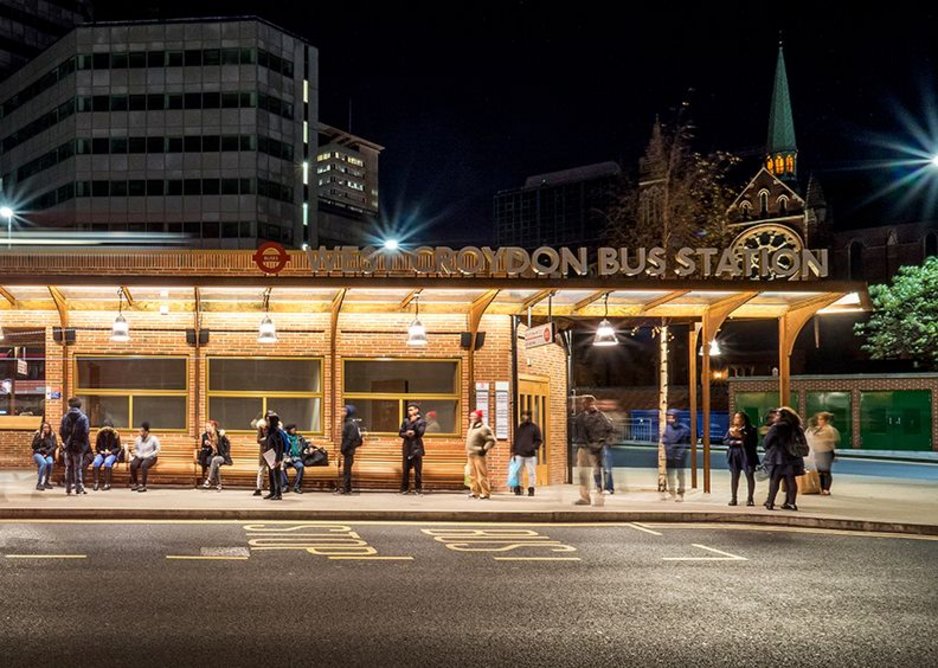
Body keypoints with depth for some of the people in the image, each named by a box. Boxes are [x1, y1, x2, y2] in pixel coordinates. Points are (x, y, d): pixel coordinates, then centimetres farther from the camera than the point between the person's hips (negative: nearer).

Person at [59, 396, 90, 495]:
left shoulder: (65, 417, 0)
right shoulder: (83, 417, -9)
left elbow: (61, 431, -2)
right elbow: (85, 432, -12)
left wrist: (65, 441, 10)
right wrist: (85, 444, -1)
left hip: (68, 446, 2)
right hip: (78, 446, -2)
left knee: (68, 467, 11)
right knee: (77, 468, 3)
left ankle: (68, 487, 12)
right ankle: (79, 487, 0)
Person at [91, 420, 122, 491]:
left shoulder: (115, 435, -1)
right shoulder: (99, 434, 6)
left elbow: (119, 448, 2)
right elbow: (96, 447, 13)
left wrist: (111, 451, -14)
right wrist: (100, 451, -7)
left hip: (112, 454, -2)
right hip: (101, 454, 3)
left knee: (107, 462, -36)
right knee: (96, 462, -31)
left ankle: (107, 484, -32)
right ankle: (96, 483, -29)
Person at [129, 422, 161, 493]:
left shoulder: (153, 439, -5)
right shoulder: (137, 439, 9)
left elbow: (157, 450, -7)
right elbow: (135, 449, 21)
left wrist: (148, 456, -15)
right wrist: (138, 455, -1)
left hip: (150, 458, -4)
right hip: (139, 457, 4)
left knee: (143, 465, -38)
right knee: (132, 465, -30)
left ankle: (144, 486, -35)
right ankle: (136, 484, -17)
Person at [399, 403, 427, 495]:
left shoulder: (422, 421, 3)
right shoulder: (406, 421, 12)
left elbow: (420, 432, -11)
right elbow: (400, 433, 7)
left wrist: (414, 422, -12)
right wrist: (406, 434, -13)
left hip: (417, 448, -3)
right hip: (407, 448, 3)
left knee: (418, 470, -2)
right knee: (405, 469, 3)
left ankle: (418, 488, 3)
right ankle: (404, 488, 9)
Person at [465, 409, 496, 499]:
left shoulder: (484, 428, -11)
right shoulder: (471, 427, 18)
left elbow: (491, 440, -13)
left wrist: (485, 449, -18)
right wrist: (467, 451, 22)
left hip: (479, 455, -9)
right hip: (471, 455, 9)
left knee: (482, 475, -8)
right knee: (472, 475, 11)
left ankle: (485, 493, -4)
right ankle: (474, 492, 18)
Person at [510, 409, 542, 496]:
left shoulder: (534, 427, 5)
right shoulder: (519, 428, 16)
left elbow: (539, 440, 4)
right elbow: (515, 441, 20)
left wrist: (533, 447, -12)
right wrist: (513, 451, 11)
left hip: (530, 454, -3)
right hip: (519, 454, 3)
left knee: (531, 472, -3)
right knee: (517, 472, 0)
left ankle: (531, 489, 3)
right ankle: (517, 488, 6)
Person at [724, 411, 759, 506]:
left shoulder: (750, 429, -4)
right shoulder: (731, 429, 9)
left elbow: (753, 441, -15)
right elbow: (725, 440, 5)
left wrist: (741, 436, -21)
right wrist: (735, 442, -12)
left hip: (747, 455, -3)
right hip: (734, 455, 3)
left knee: (750, 476, -2)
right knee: (734, 476, 6)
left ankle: (750, 499, 6)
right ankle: (733, 498, 13)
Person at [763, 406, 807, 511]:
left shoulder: (776, 428, -12)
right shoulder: (795, 428, 6)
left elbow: (766, 443, -6)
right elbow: (803, 443, 11)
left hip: (778, 458, -5)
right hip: (792, 458, 5)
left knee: (774, 480, 1)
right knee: (790, 480, 8)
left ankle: (770, 502, 2)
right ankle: (790, 502, 7)